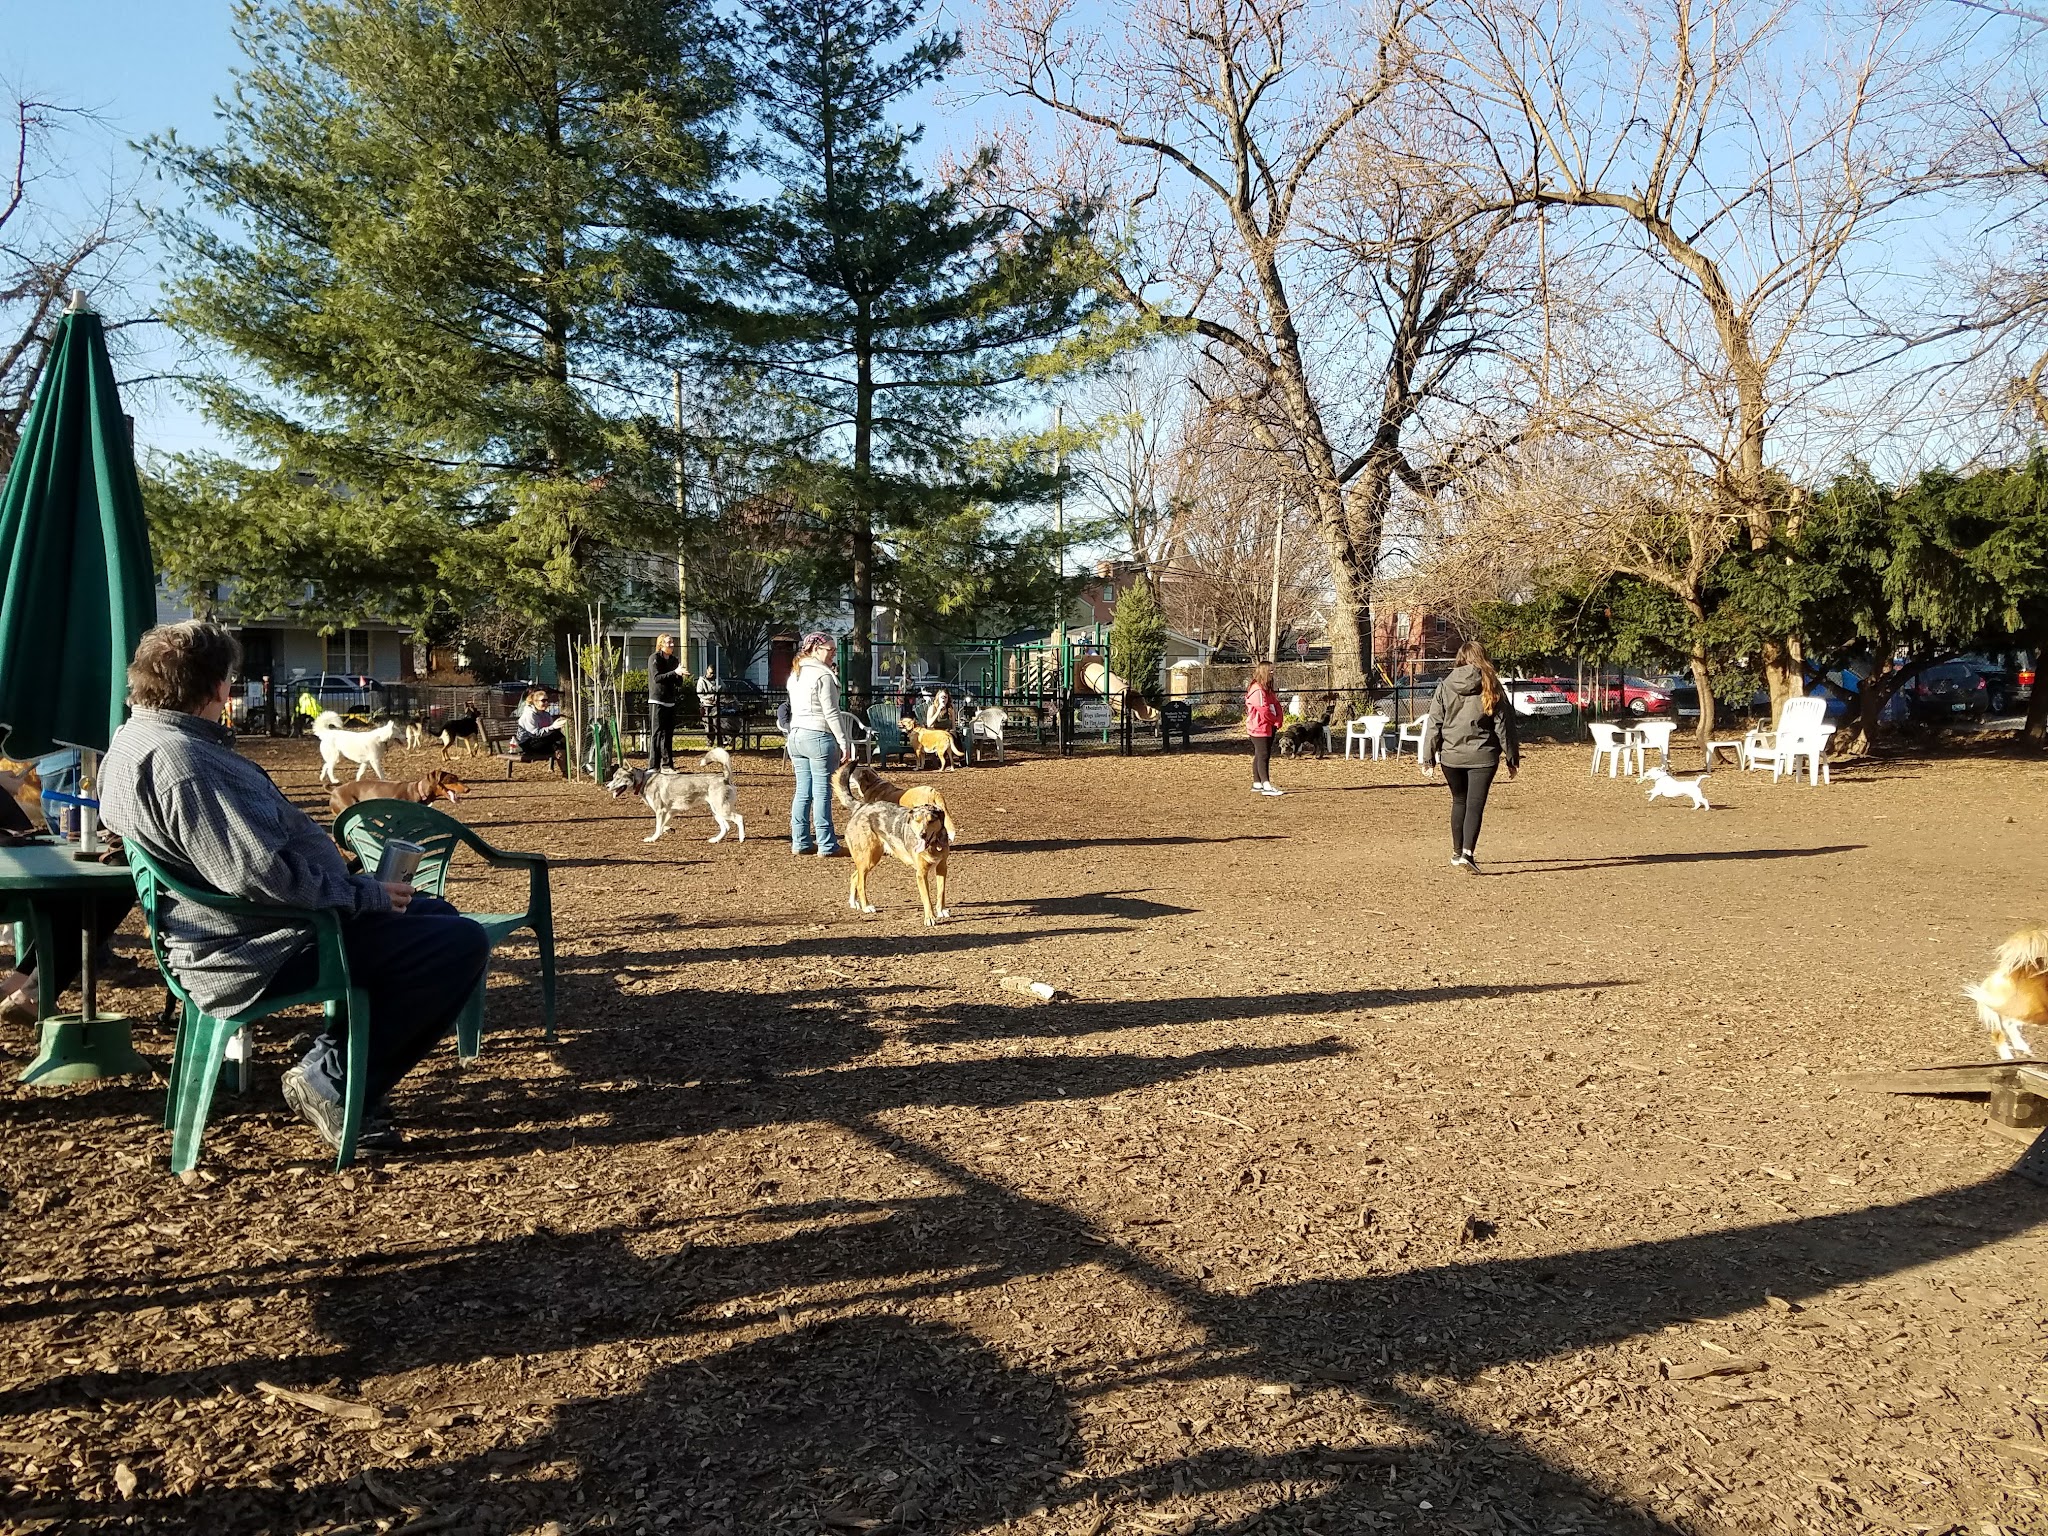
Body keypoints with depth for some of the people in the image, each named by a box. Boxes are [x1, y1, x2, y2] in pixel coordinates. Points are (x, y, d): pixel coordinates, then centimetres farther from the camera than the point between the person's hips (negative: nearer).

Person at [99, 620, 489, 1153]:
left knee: (434, 914, 22)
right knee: (462, 943, -16)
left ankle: (337, 1059, 18)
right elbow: (252, 872, -30)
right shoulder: (176, 759, -23)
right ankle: (333, 1081, -5)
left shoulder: (135, 739, 11)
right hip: (260, 955, -11)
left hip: (239, 934, 11)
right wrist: (362, 894, -17)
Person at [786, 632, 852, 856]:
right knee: (822, 793, -5)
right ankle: (826, 846, -2)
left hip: (796, 735, 8)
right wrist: (843, 741, -11)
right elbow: (831, 713, -14)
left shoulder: (795, 675, 15)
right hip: (819, 737, -8)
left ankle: (800, 842, 14)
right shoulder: (823, 675, -11)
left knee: (802, 792, 11)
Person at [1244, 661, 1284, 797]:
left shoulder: (1268, 689, 17)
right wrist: (1275, 721, -7)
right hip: (1259, 728, -10)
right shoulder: (1257, 690, -16)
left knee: (1259, 756, 13)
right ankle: (1266, 786, -17)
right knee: (1263, 756, -12)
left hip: (1269, 728, 10)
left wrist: (1277, 723, 0)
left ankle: (1257, 784, 18)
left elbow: (1276, 707, 15)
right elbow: (1264, 710, -20)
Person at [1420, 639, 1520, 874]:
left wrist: (1428, 756, 6)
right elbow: (1503, 725, 0)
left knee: (1459, 801, 18)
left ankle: (1457, 852, 27)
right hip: (1482, 756, -2)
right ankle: (1466, 853, -17)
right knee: (1475, 805, -2)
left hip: (1450, 755, 2)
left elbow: (1434, 724, 0)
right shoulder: (1491, 687, -3)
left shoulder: (1445, 686, 0)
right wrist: (1511, 758, 7)